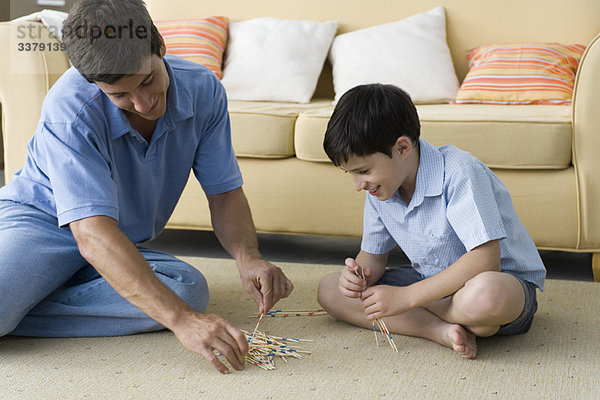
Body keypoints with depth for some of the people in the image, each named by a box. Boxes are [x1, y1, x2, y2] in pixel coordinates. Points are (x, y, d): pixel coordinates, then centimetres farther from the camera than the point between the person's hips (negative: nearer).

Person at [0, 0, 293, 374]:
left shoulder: (203, 90, -13)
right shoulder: (70, 108, -28)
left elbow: (225, 192, -3)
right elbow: (93, 235, -37)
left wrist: (248, 258, -25)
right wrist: (182, 320, -46)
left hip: (129, 246, 6)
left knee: (189, 289, -28)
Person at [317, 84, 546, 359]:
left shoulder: (458, 173, -26)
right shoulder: (379, 186, -3)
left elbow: (485, 260, -34)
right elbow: (373, 255, 9)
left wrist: (407, 297, -32)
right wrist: (360, 275, -17)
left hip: (505, 277, -7)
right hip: (432, 281, 7)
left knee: (486, 295, -45)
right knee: (329, 290, -8)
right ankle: (441, 330, -21)